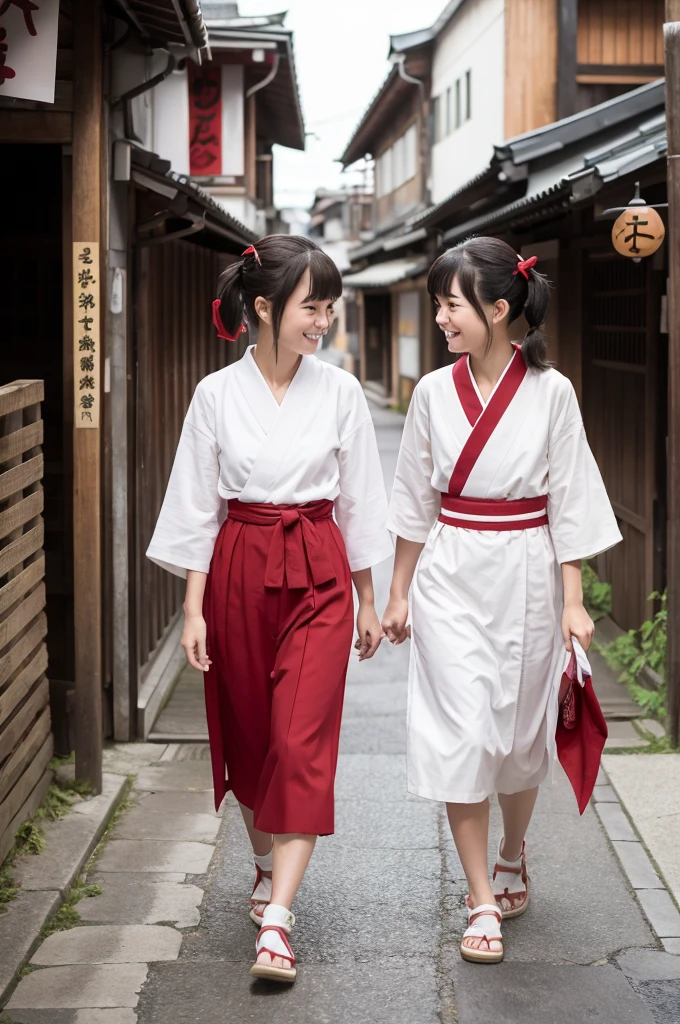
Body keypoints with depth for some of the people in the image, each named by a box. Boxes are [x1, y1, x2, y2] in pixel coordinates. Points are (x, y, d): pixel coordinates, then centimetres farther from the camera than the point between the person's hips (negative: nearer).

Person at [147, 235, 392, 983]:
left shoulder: (340, 392, -1)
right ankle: (268, 866, 38)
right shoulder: (217, 395, -3)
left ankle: (275, 923, -10)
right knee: (247, 731, 13)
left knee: (301, 740, -9)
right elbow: (197, 507, 0)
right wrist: (194, 608, -3)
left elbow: (358, 501, 6)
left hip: (318, 573, -1)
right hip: (239, 571, 1)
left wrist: (367, 600, 9)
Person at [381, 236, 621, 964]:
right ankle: (483, 902, 2)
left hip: (526, 573, -1)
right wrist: (398, 593, 9)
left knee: (521, 728, 12)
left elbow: (567, 501, -3)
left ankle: (513, 856, 39)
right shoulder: (435, 393, 0)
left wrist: (573, 600, -5)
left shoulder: (550, 392, -6)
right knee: (461, 732, -5)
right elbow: (415, 501, 8)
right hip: (450, 576, 1)